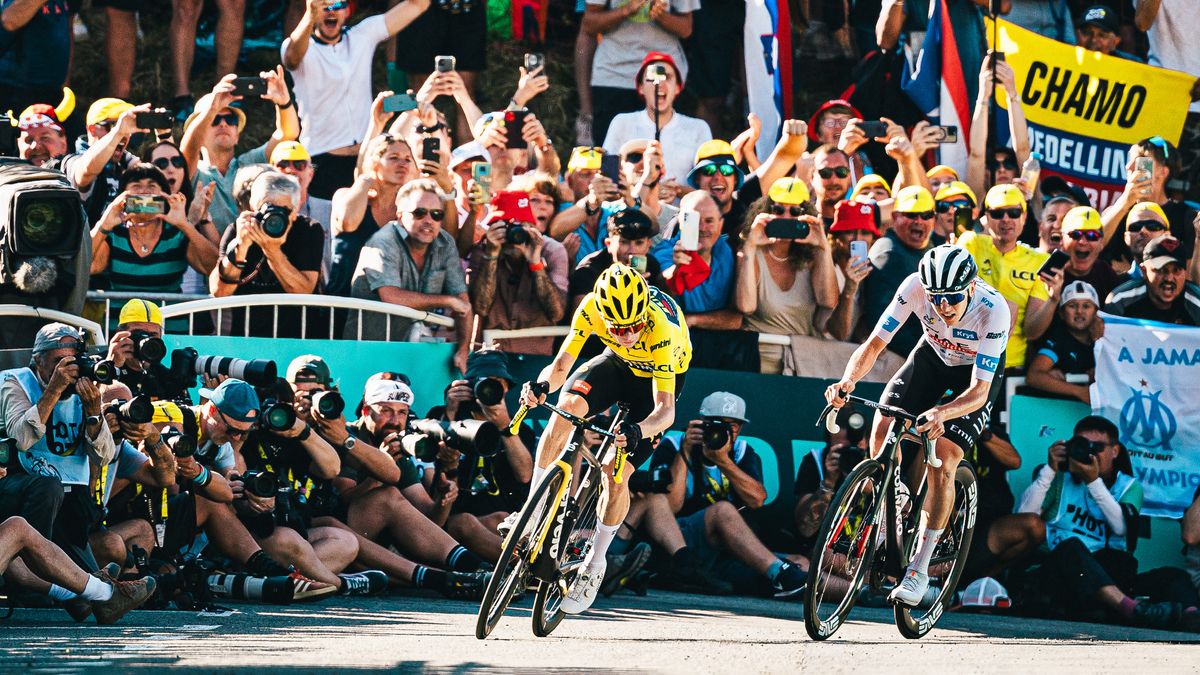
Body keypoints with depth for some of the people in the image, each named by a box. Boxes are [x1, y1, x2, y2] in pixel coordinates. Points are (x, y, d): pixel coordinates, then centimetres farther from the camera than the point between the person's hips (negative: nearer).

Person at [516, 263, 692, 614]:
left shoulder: (661, 331, -40)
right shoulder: (592, 308, -30)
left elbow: (665, 410, -42)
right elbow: (561, 367, -24)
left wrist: (637, 431, -62)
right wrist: (542, 385, -47)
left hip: (661, 376, -3)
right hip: (618, 364, 3)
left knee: (616, 475, -13)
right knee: (567, 406, -27)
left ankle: (596, 563, 7)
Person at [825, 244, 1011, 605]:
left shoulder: (993, 310, -38)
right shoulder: (915, 286, -31)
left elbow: (978, 391, -37)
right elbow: (874, 344, -27)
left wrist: (942, 413, -57)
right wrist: (848, 380, -47)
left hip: (979, 371, -3)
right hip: (934, 354, 3)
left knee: (942, 462, -19)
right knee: (884, 428, -18)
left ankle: (919, 570, -10)